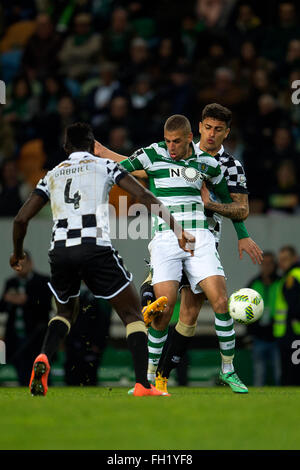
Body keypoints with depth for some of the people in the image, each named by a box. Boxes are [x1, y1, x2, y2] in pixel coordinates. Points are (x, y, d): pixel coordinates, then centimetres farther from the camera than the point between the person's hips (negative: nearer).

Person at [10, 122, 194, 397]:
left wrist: (18, 253, 34)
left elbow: (21, 219, 17)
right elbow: (144, 196, 3)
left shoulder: (52, 175, 22)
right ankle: (143, 386, -7)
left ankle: (43, 358, -2)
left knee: (65, 312, 27)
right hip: (95, 248, -3)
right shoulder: (105, 166, 15)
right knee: (132, 314, 8)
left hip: (60, 251, 3)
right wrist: (177, 229, 5)